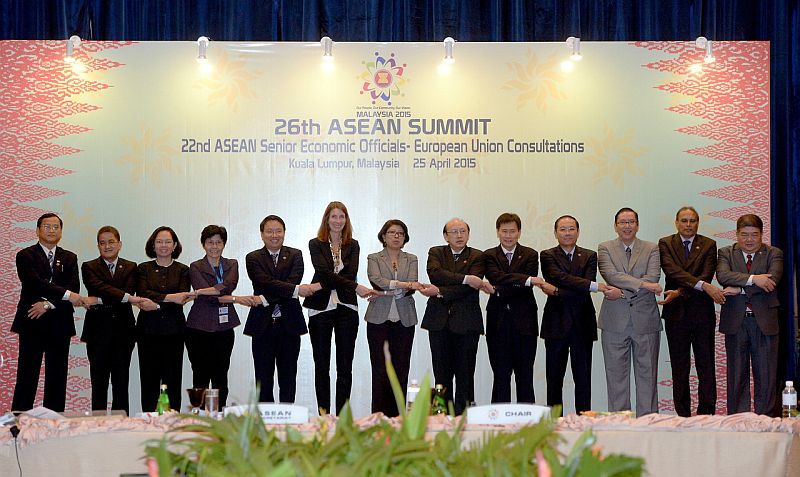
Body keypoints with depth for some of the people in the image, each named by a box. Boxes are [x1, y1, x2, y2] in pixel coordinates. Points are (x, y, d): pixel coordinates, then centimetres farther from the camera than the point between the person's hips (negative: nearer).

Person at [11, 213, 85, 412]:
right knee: (27, 377, -3)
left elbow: (74, 289, 1)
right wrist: (67, 295, -20)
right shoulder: (26, 255, 2)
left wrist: (48, 304, -12)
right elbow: (35, 283, -14)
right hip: (32, 323, -3)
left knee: (57, 378, 4)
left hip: (60, 325, 3)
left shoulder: (70, 258, 13)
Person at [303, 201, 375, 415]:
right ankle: (323, 413, 10)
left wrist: (322, 285, -17)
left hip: (346, 308, 1)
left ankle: (342, 414, 4)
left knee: (345, 367, 0)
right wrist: (355, 287, -21)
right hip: (321, 308, -1)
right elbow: (324, 271, -11)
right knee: (321, 366, 4)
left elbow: (350, 273, -4)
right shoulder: (316, 244, 3)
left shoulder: (352, 246, 10)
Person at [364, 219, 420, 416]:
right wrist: (403, 284, -18)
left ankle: (397, 416, 2)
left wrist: (387, 290, -12)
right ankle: (379, 415, -3)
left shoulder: (411, 259, 14)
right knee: (380, 369, -5)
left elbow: (412, 286, -1)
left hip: (404, 320, 2)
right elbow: (376, 280, -10)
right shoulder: (374, 259, 9)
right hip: (379, 319, -2)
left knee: (401, 369, -1)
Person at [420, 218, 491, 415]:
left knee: (465, 375, -1)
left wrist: (439, 292, -15)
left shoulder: (477, 257, 3)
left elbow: (468, 289, -10)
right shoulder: (436, 253, 10)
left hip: (466, 322, -2)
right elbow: (435, 273, -12)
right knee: (442, 374, 4)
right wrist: (466, 278, -19)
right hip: (439, 321, 2)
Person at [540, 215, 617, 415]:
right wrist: (596, 286, -25)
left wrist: (558, 291, -16)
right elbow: (561, 277, -17)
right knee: (554, 379, 3)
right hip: (557, 323, -1)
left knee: (583, 379, 3)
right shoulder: (548, 256, 3)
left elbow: (585, 292, -6)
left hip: (582, 323, 1)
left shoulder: (589, 256, 8)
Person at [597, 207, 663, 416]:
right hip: (615, 321, 0)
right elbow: (611, 275, -10)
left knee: (647, 374, 3)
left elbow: (653, 278, -7)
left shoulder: (651, 249, 8)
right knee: (616, 375, 3)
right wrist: (642, 284, -19)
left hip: (645, 319, 0)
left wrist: (622, 292, -15)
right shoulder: (605, 249, 7)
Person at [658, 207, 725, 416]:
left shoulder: (708, 245, 5)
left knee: (706, 367, 1)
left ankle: (706, 414, 6)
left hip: (702, 312, 0)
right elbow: (673, 271, -13)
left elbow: (706, 275, -8)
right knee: (679, 368, 5)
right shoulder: (665, 244, 3)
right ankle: (683, 416, 10)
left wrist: (680, 292, -19)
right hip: (676, 313, 0)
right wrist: (704, 286, -24)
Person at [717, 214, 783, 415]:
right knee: (737, 376, 5)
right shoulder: (726, 253, 8)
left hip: (764, 322, -1)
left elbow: (773, 280, -12)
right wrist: (753, 279, -22)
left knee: (766, 376, 1)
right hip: (735, 322, 1)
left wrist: (740, 289, -16)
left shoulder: (773, 254, 6)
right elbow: (722, 276, -12)